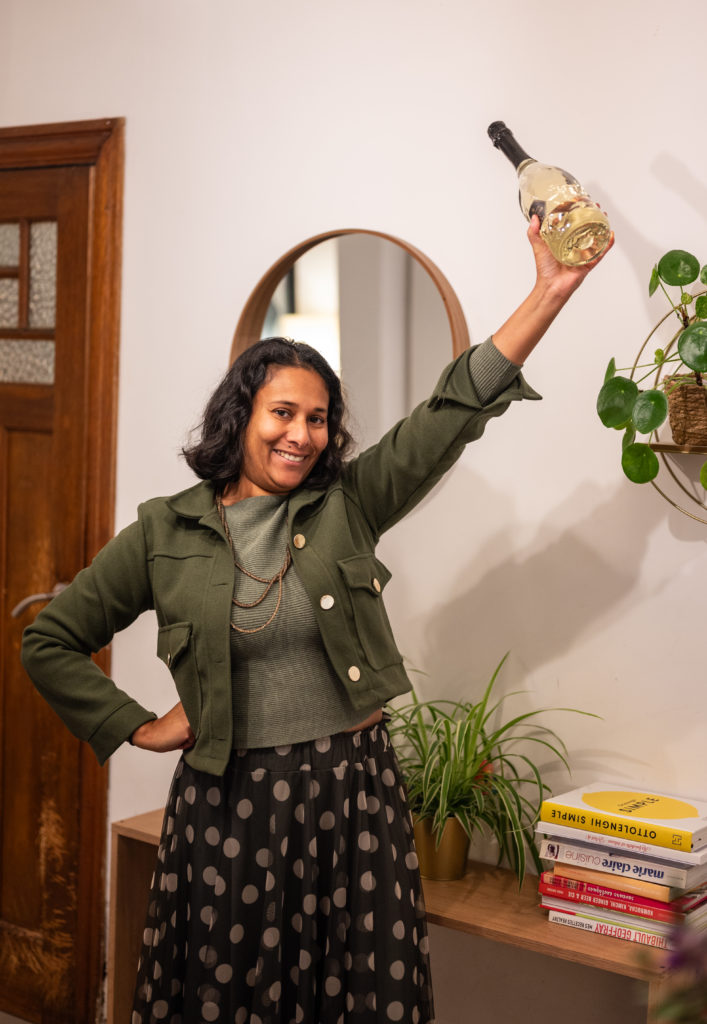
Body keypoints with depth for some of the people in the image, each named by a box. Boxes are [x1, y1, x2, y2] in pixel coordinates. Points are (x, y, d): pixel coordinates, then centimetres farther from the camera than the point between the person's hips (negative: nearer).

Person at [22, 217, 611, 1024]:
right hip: (228, 802, -1)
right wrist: (135, 727, 0)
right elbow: (49, 640, 5)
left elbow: (455, 411, -6)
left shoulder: (347, 504, 1)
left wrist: (548, 295, -12)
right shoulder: (166, 532, -1)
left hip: (351, 791, 1)